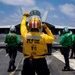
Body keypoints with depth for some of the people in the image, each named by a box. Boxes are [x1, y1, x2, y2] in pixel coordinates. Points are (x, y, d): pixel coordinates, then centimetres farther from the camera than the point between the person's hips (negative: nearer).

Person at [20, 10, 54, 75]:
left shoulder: (25, 35, -12)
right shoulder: (43, 36, -15)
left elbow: (23, 25, 9)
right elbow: (52, 39, 7)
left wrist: (25, 16, 25)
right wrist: (46, 28, 9)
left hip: (28, 61, 2)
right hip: (40, 61, -1)